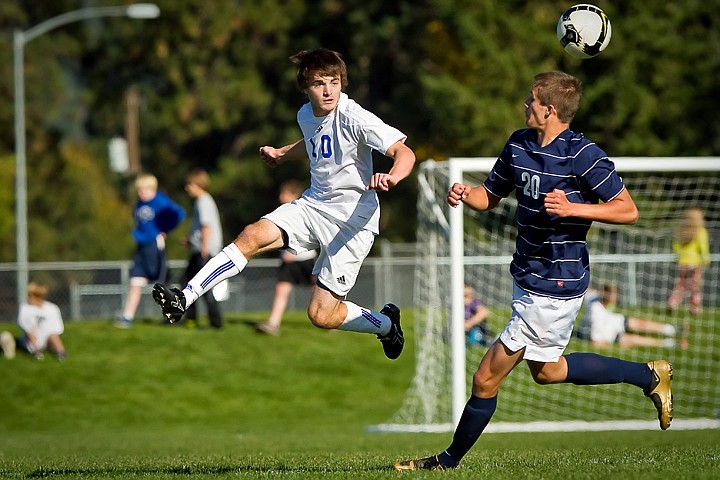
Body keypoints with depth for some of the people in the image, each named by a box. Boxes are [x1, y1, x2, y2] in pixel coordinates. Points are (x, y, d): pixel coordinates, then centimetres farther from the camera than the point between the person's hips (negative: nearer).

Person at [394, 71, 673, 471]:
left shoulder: (582, 155, -18)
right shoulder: (519, 145, 5)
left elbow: (628, 211, -16)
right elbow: (491, 196, 17)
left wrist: (572, 209, -28)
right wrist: (465, 194, -6)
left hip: (555, 287, -10)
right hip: (528, 274, 10)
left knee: (487, 379, -5)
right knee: (546, 370, 26)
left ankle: (450, 459, 11)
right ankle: (649, 376, 34)